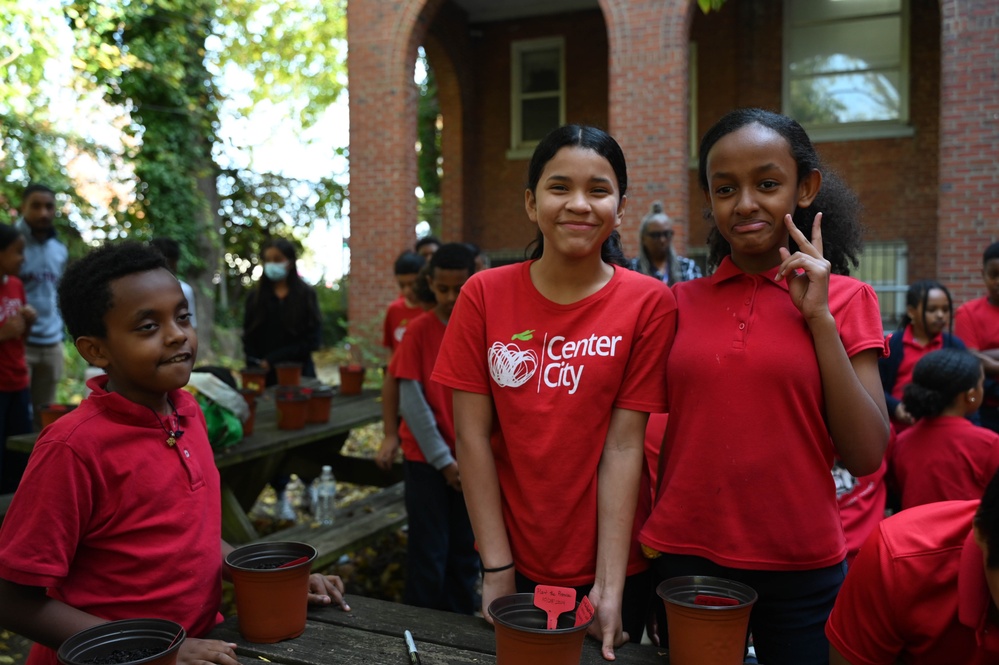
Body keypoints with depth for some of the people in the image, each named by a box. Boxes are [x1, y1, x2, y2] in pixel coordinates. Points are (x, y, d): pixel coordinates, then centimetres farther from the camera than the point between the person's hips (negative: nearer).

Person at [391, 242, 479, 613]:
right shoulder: (419, 330, -6)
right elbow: (412, 400, -7)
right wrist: (443, 460, -9)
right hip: (426, 458, -2)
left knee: (465, 551, 11)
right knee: (429, 553, 3)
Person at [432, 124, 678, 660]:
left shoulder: (648, 304, -10)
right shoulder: (485, 295, -6)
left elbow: (623, 446, -13)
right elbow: (472, 434, -7)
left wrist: (608, 588, -15)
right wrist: (497, 569, -9)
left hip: (608, 566, -1)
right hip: (513, 562, 2)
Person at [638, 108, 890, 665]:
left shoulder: (845, 299, -2)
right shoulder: (682, 303, 2)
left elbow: (866, 456, -10)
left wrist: (819, 317, -13)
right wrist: (644, 532, 0)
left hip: (802, 569, -1)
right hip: (685, 557, 2)